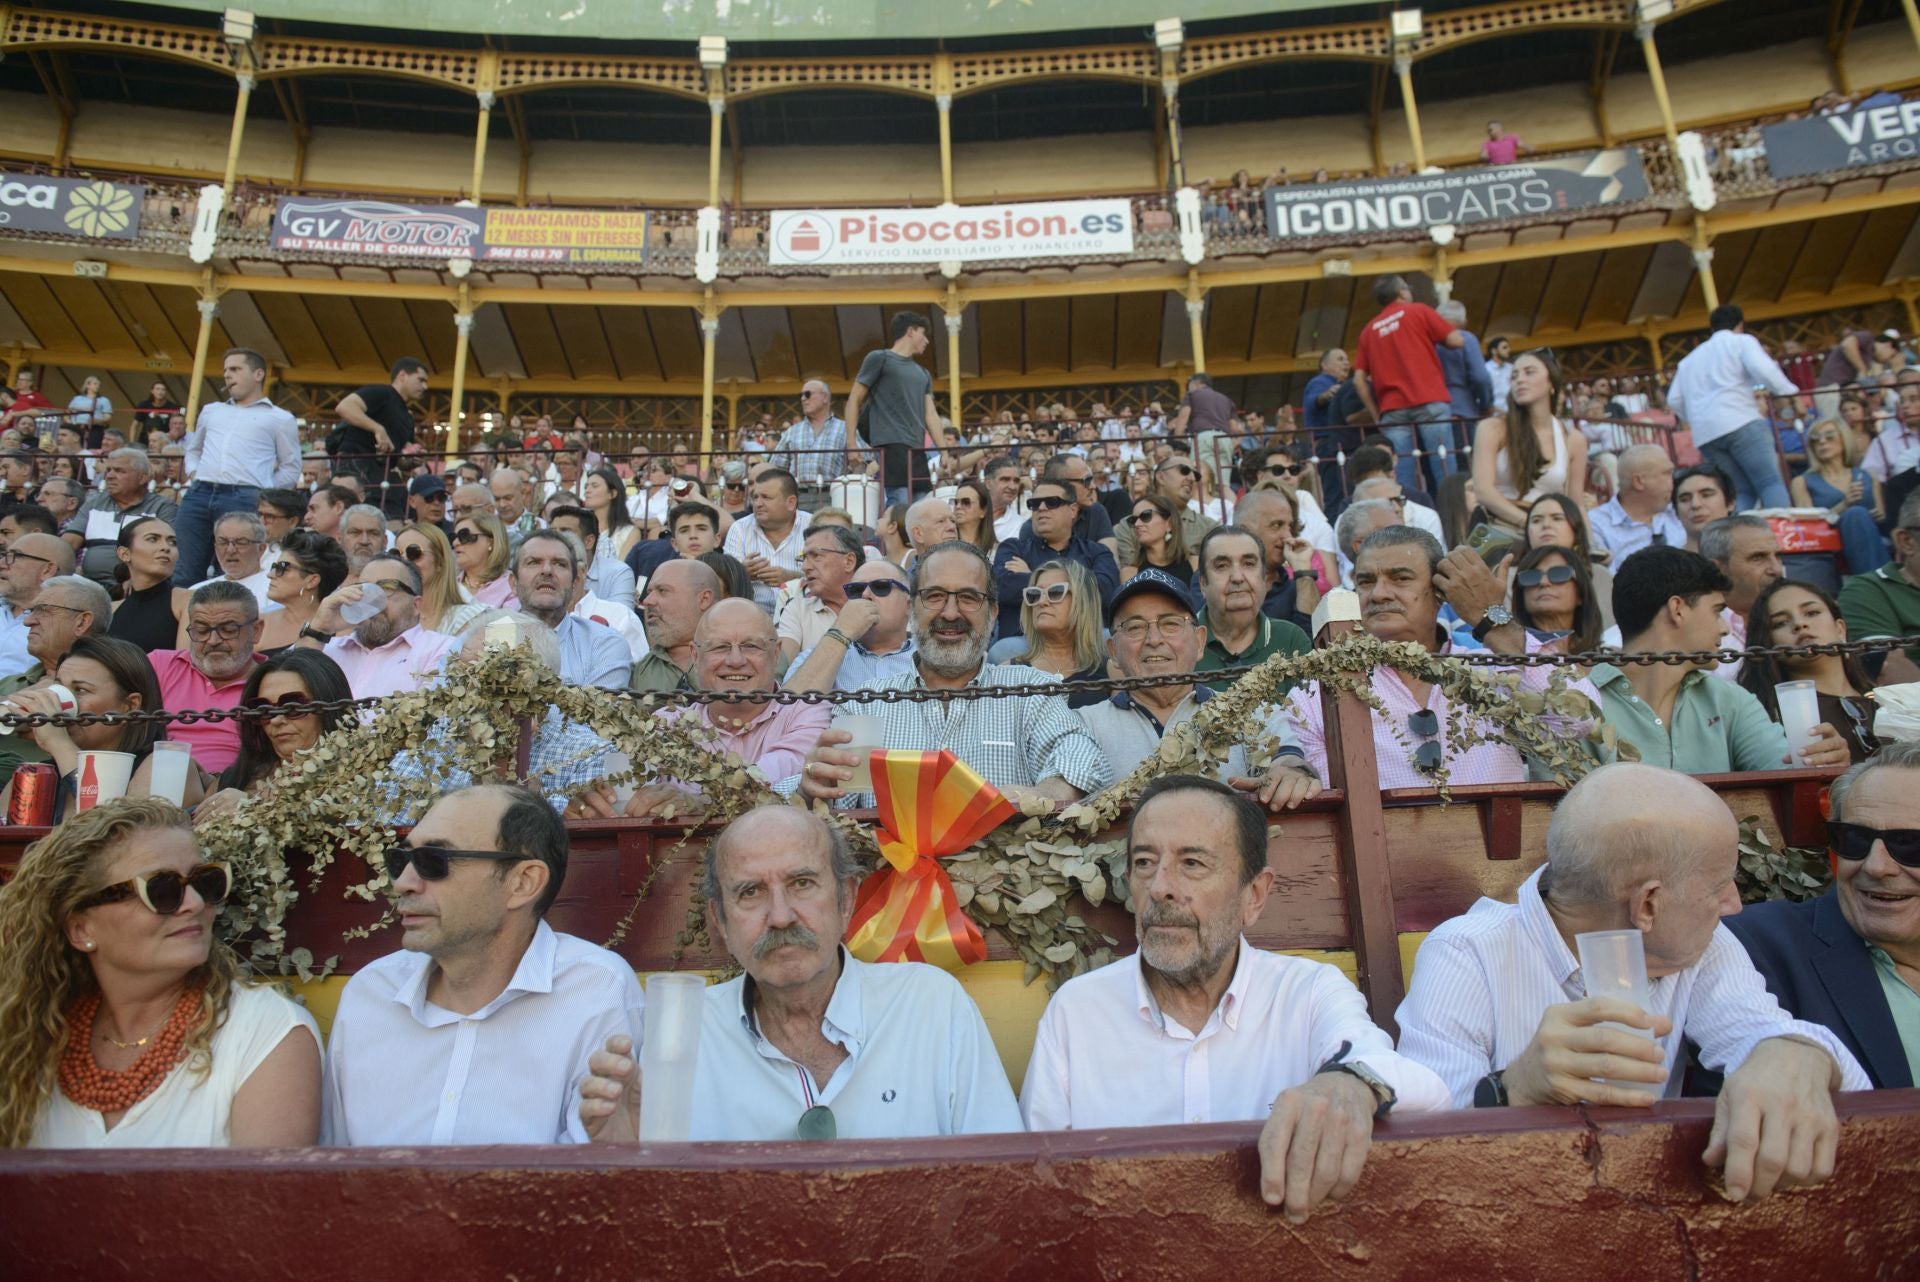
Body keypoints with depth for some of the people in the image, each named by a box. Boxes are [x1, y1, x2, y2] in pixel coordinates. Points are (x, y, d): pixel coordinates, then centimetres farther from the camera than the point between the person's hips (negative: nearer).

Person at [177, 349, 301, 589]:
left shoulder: (280, 419, 12)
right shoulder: (211, 410, 26)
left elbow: (291, 470, 11)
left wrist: (264, 492, 1)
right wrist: (193, 474, 17)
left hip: (244, 500, -4)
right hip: (198, 495, 4)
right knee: (186, 574, 0)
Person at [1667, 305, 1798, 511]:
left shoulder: (1689, 359, 28)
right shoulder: (1741, 341, 12)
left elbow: (1674, 400, 20)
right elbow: (1763, 370, -7)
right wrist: (1790, 392, 3)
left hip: (1704, 435, 6)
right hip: (1738, 423, -6)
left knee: (1742, 492, 7)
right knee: (1772, 484, -9)